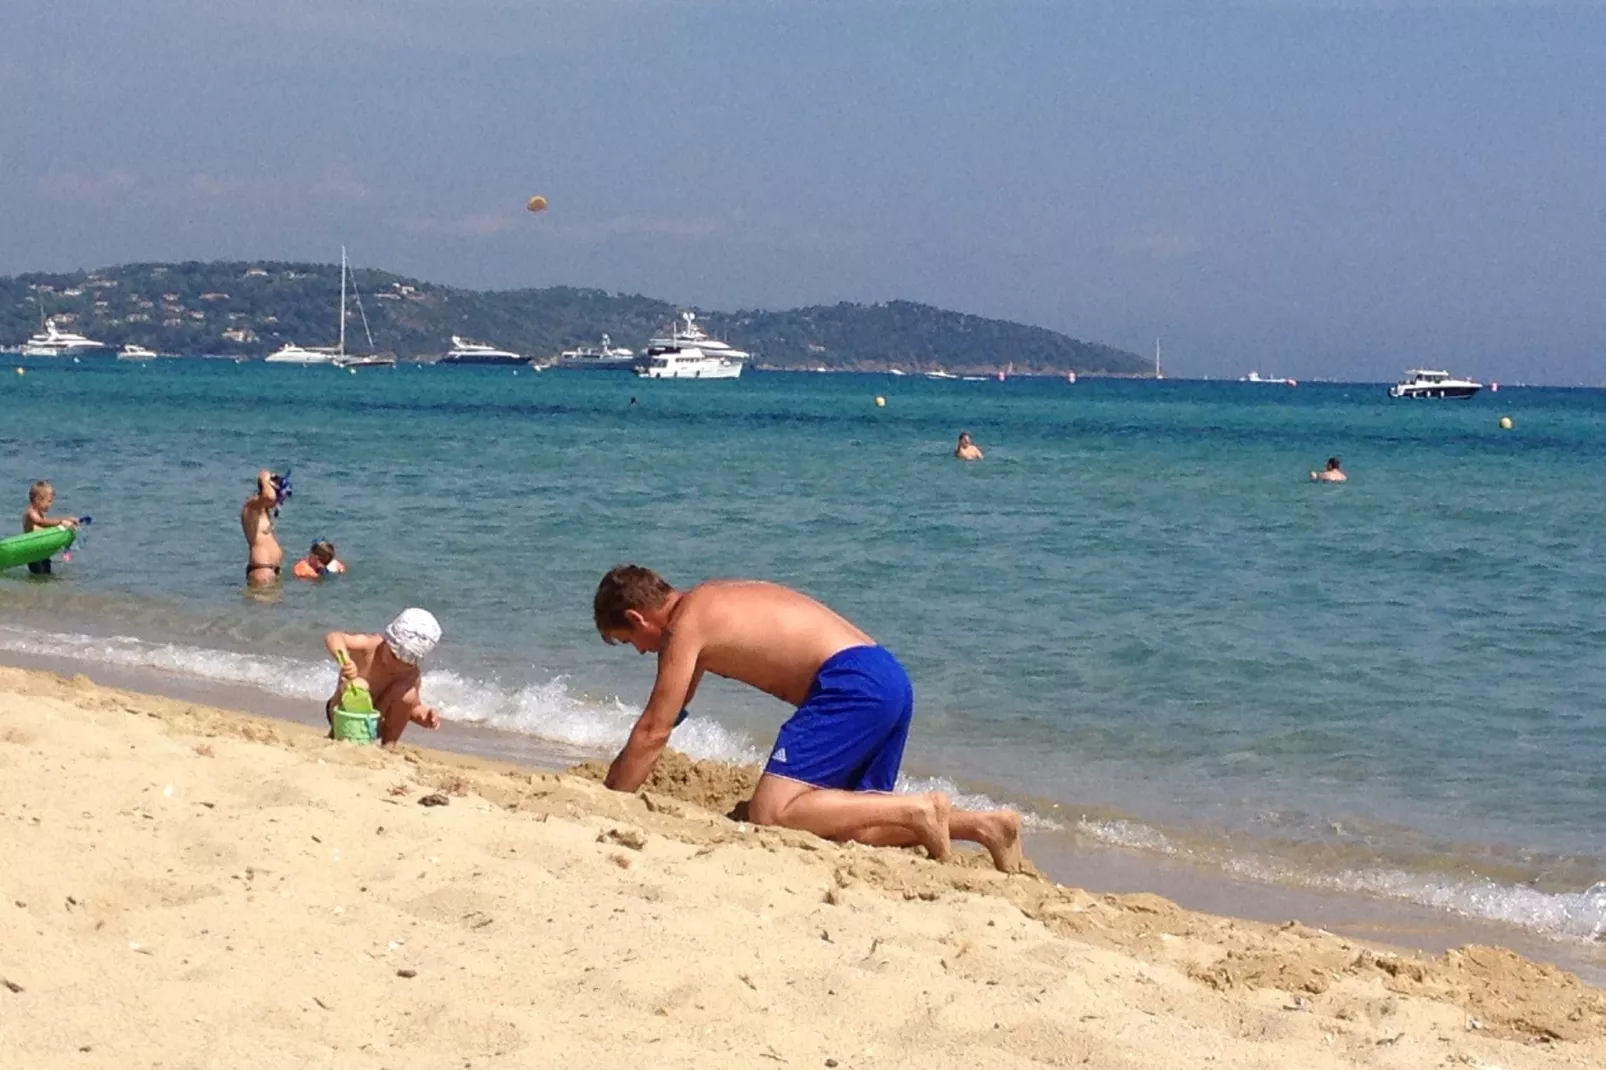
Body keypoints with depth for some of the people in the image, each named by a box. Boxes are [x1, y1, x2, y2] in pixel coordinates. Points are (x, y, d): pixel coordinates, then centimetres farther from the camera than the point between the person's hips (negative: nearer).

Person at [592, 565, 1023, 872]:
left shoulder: (686, 623, -2)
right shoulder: (706, 603, 25)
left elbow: (654, 731, -4)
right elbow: (669, 711, 37)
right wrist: (619, 772, 41)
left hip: (852, 684, -10)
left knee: (769, 814, -15)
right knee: (845, 820, 13)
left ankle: (917, 810, -16)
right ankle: (984, 823, 3)